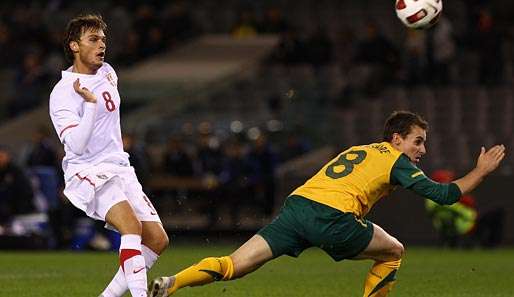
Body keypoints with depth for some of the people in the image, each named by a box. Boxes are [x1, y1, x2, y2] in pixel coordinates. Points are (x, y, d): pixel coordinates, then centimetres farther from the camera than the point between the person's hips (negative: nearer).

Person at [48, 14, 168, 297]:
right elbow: (76, 145, -24)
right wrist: (91, 104, -32)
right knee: (132, 227, -30)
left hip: (119, 168, 8)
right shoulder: (63, 93, -14)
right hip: (87, 173, -8)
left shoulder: (107, 73, 10)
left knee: (158, 240, -1)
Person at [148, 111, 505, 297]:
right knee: (394, 252, 17)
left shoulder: (357, 150, 33)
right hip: (332, 216, -6)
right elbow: (443, 194, 6)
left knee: (233, 266, 0)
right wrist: (481, 171, 18)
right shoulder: (396, 159, 11)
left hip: (296, 204, 6)